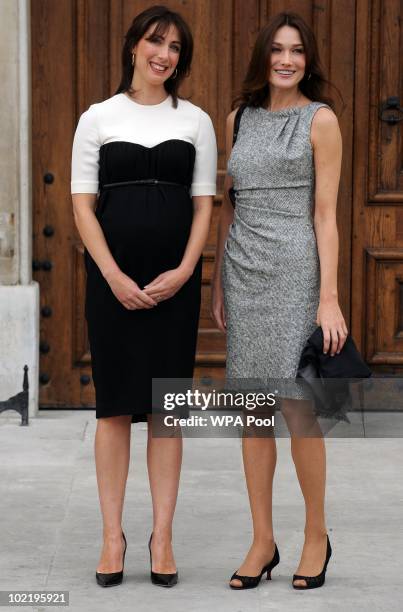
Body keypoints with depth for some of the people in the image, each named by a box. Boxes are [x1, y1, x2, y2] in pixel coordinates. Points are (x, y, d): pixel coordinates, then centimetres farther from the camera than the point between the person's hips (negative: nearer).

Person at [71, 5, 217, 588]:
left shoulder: (196, 120, 7)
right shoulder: (98, 118, 3)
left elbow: (203, 204, 5)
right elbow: (83, 204, 0)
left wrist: (184, 271, -9)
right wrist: (114, 277, -11)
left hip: (174, 280, 1)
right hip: (112, 278, -1)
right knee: (115, 406, 2)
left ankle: (163, 536, 10)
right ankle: (113, 535, 10)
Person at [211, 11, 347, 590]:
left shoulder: (321, 119, -2)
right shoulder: (239, 118, 12)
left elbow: (326, 215, -6)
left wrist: (329, 298, -11)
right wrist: (218, 283, 13)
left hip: (294, 270, -5)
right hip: (243, 270, 5)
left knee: (297, 407, -6)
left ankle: (316, 535, 13)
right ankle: (263, 542, 14)